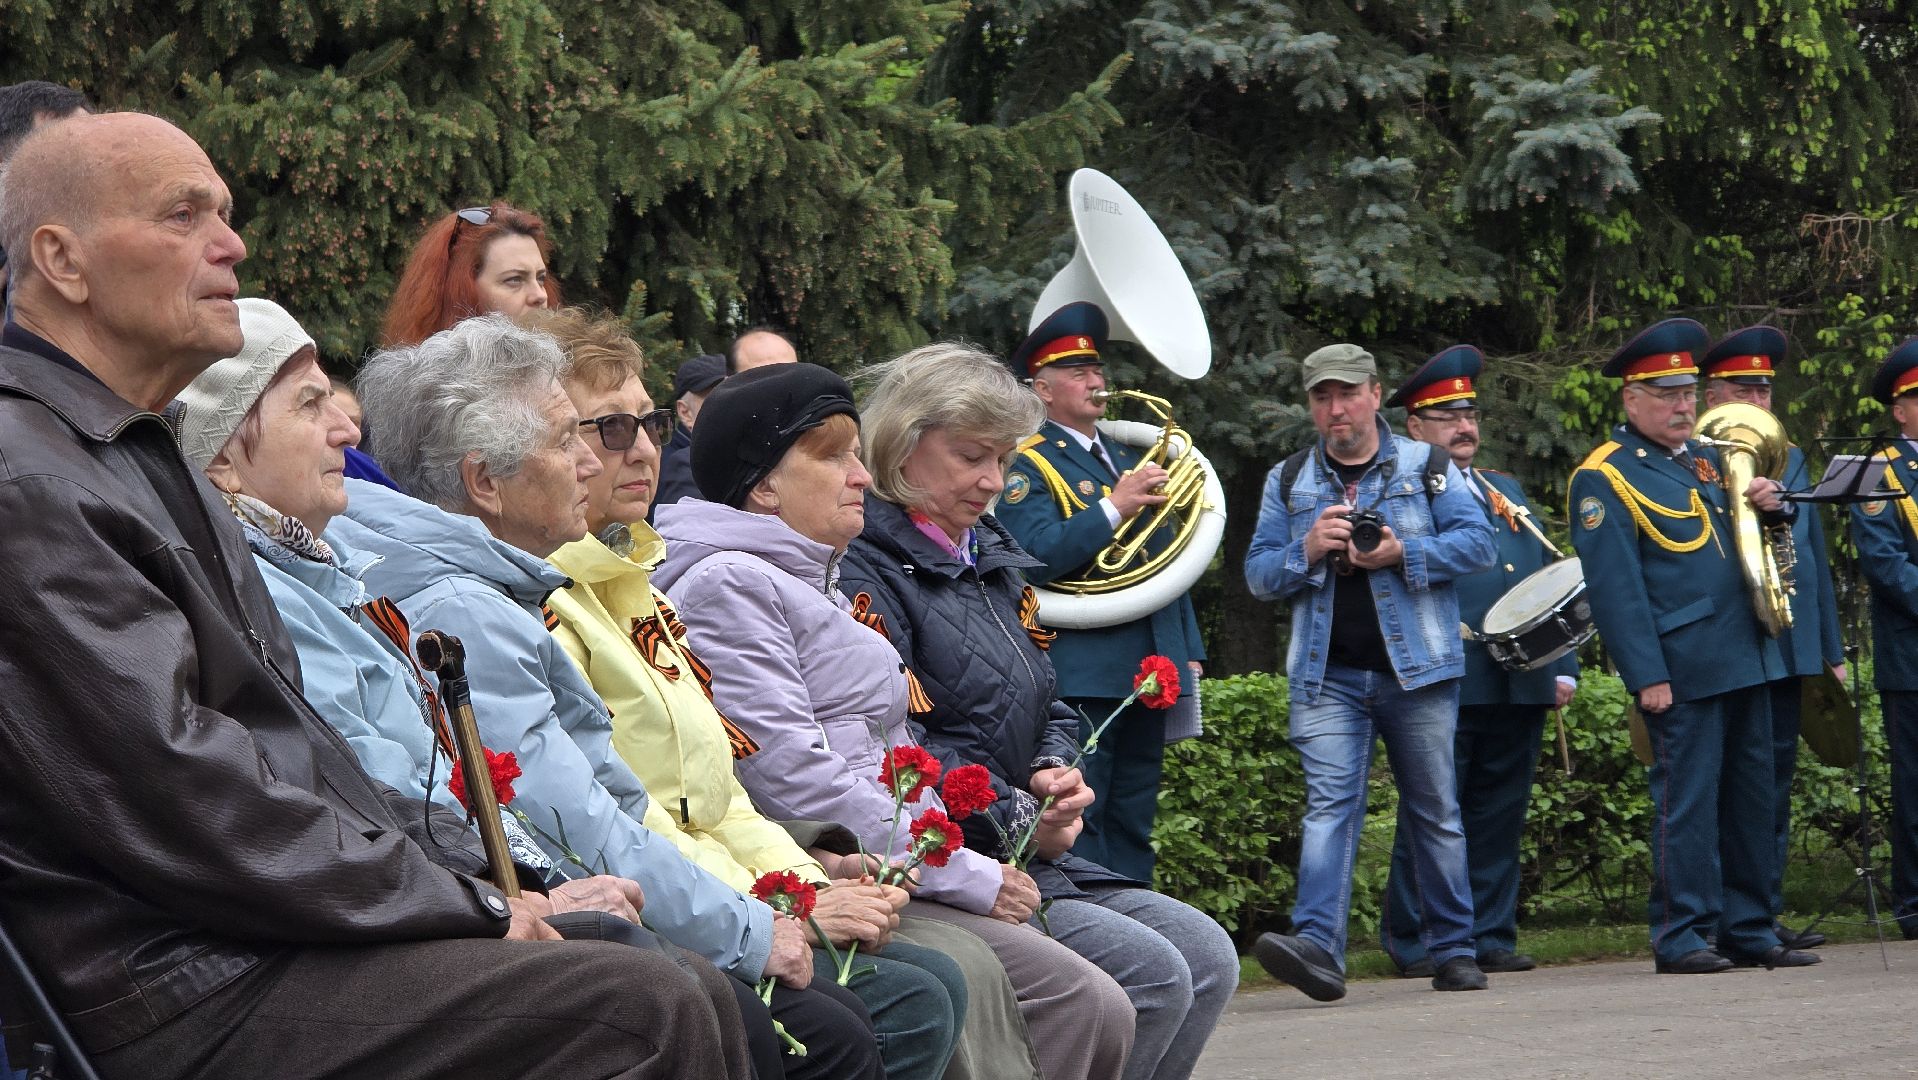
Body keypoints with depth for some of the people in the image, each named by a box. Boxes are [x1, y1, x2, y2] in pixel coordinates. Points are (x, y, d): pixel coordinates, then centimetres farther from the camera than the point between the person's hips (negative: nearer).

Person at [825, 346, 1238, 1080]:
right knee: (1150, 975, -19)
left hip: (1032, 853, 10)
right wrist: (1019, 819, -14)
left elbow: (1049, 708, 23)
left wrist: (1056, 774, 0)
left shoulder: (993, 557, 19)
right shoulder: (865, 571, -12)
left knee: (1207, 957, 0)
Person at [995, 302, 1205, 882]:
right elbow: (1035, 558, -19)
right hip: (1080, 676, -8)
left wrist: (1189, 653, 17)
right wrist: (1113, 508, -21)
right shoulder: (1027, 465, -3)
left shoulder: (1128, 458, 21)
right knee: (1077, 825, -9)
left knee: (1132, 828, 10)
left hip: (1147, 673, 8)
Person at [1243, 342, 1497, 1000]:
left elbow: (1478, 543, -2)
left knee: (1435, 812, 6)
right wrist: (1307, 551, -11)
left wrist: (1404, 553, -16)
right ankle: (1317, 946, -25)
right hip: (1328, 676, 1)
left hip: (1418, 671, -1)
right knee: (1329, 804, -14)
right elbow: (1258, 574, 10)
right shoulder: (1288, 481, 13)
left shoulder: (1427, 467, 7)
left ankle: (1453, 951, 15)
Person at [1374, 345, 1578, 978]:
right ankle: (1414, 943, 2)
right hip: (1443, 685, -6)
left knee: (1500, 818, 8)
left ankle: (1490, 936, 14)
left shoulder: (1506, 492, 22)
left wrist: (1563, 666, 13)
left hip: (1520, 685, 6)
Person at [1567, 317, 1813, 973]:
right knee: (1687, 799, -6)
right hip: (1682, 668, -8)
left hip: (1745, 660, 8)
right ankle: (1681, 938, 0)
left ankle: (1749, 931, 17)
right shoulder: (1603, 477, -6)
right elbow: (1613, 586, -12)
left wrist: (1767, 507, 2)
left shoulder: (1706, 459, 17)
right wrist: (1647, 676, -17)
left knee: (1751, 796, 10)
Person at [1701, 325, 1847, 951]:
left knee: (1776, 783, 9)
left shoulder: (1793, 462, 19)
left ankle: (1767, 916, 15)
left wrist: (1831, 651, 18)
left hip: (1790, 648, 6)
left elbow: (1815, 557, 20)